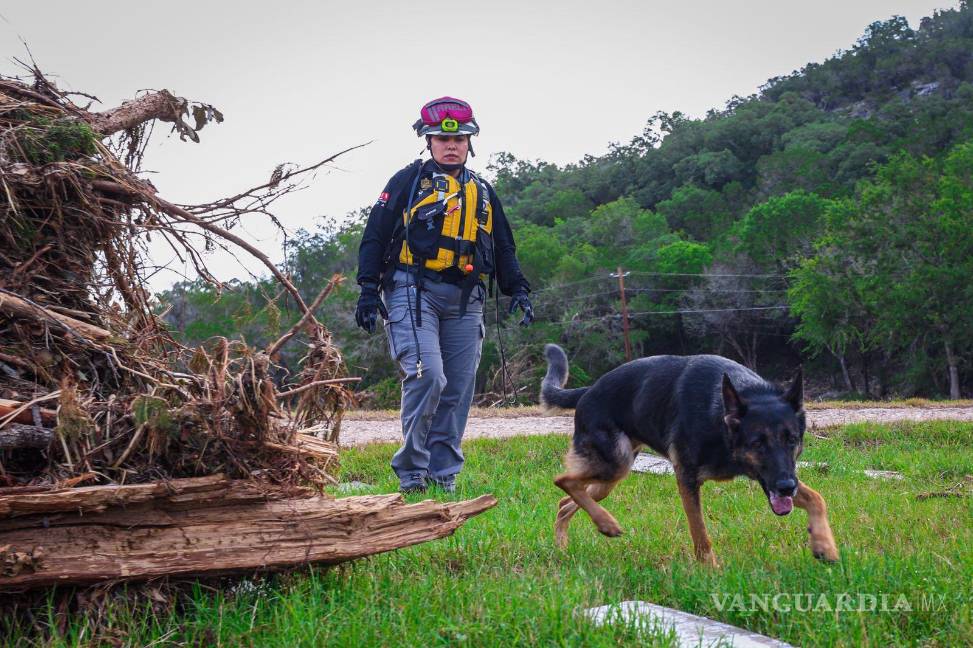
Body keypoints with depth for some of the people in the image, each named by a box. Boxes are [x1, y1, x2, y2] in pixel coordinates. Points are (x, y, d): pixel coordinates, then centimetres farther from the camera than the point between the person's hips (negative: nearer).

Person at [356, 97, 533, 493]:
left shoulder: (482, 192, 21)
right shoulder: (408, 181, 7)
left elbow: (503, 249, 26)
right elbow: (375, 236, 3)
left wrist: (517, 290, 13)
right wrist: (368, 289, -6)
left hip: (464, 302, 5)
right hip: (414, 293, -5)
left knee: (457, 391, 2)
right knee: (426, 375, -20)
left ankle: (442, 476, 9)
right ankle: (410, 471, -9)